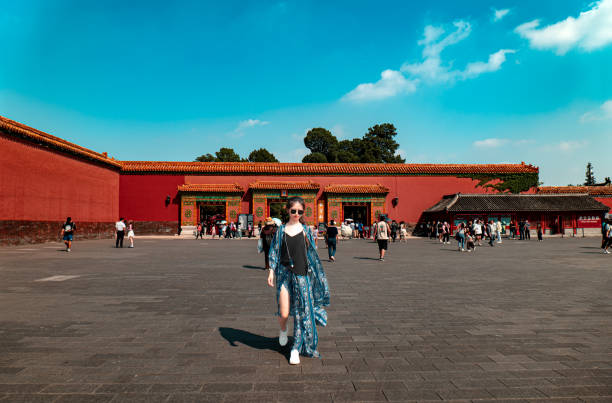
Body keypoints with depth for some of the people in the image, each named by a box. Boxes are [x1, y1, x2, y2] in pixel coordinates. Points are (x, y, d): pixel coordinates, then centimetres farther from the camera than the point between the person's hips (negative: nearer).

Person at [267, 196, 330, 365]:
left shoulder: (306, 230, 5)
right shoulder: (281, 230, 4)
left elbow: (312, 253, 9)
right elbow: (275, 252, 7)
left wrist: (314, 274, 8)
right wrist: (271, 271, -2)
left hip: (302, 275, 1)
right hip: (285, 274, 0)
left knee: (302, 312, 2)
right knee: (284, 313, -4)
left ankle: (296, 348, 18)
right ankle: (283, 329, 33)